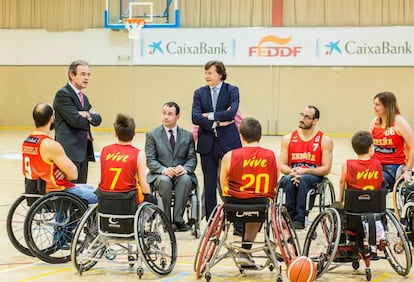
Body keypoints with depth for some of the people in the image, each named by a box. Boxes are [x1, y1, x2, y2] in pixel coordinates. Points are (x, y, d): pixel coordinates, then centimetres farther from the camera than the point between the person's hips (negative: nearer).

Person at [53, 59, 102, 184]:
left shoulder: (83, 97, 21)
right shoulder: (63, 94, -7)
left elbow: (97, 120, 12)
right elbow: (75, 120, -16)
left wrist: (88, 115, -10)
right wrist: (89, 119, 3)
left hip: (83, 152, 9)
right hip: (69, 151, -9)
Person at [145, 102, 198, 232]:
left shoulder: (188, 136, 13)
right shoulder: (152, 135, 8)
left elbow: (192, 159, 7)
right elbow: (150, 160, -1)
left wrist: (185, 168, -17)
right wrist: (163, 170, -21)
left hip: (181, 174, 1)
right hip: (160, 175, -1)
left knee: (186, 179, -35)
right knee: (164, 181, -37)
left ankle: (178, 219, -33)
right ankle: (167, 220, -27)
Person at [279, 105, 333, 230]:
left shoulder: (325, 140, 2)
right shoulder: (288, 139, 10)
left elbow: (326, 169, -4)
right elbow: (282, 166, 5)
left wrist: (305, 171, -18)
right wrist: (292, 171, -19)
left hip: (313, 177, -2)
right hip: (292, 174, 2)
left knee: (303, 180, -36)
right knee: (288, 180, -33)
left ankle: (300, 218, -35)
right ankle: (290, 217, -30)